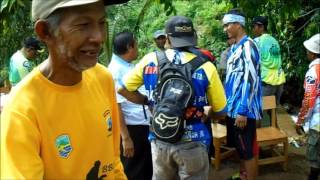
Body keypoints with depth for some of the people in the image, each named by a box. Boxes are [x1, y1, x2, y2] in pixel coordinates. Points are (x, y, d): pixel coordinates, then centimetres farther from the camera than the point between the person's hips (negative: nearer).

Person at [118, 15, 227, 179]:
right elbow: (220, 110, -2)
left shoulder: (150, 60, -4)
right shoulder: (205, 67, -10)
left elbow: (123, 89, 4)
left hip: (159, 140, 3)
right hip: (192, 143, -2)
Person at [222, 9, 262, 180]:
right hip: (233, 107, 9)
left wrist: (243, 111, -22)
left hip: (243, 110, -9)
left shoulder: (248, 46, -14)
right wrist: (227, 103, 20)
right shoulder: (234, 47, 14)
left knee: (248, 150, 2)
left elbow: (250, 80, -20)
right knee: (239, 147, 19)